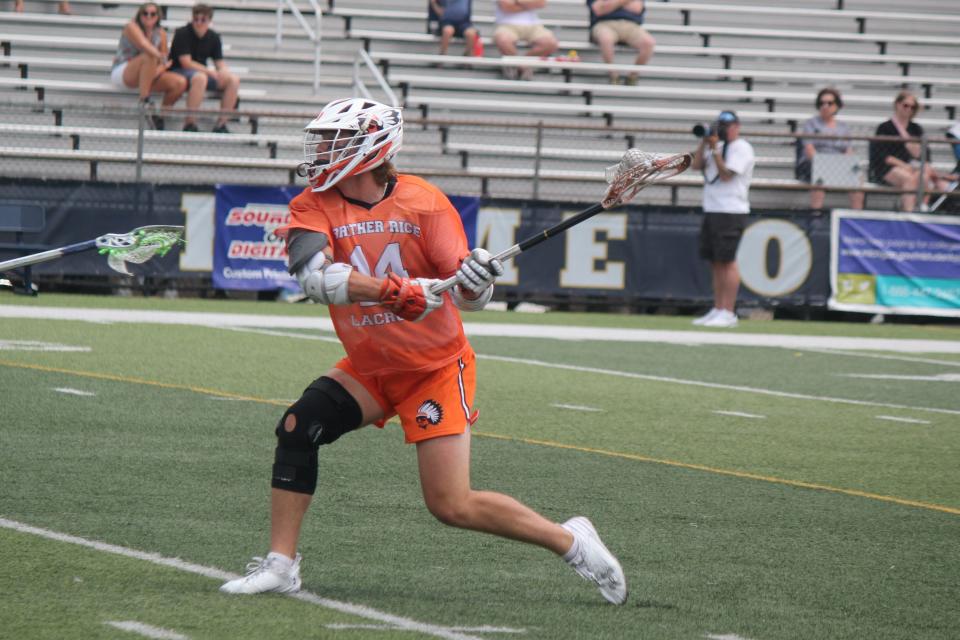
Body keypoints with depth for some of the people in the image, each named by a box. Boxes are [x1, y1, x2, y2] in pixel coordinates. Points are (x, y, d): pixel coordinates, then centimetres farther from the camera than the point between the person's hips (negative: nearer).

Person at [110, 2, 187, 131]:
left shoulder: (161, 34, 9)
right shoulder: (131, 27, -8)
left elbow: (164, 61, 3)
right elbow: (144, 45, -26)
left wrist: (158, 70, -18)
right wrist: (160, 57, -39)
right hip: (121, 73, -6)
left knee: (180, 83, -16)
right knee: (149, 57, -36)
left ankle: (160, 115, 0)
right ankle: (144, 101, -36)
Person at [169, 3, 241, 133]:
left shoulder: (214, 38, 7)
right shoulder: (182, 34, -11)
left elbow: (220, 63, 7)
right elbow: (186, 63, -17)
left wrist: (223, 72, -18)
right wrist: (211, 72, -21)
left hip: (203, 73, 6)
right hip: (178, 72, -6)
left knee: (233, 80, -16)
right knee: (200, 77, -40)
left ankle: (221, 124, -15)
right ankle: (189, 123, -36)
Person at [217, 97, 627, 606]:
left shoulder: (424, 203, -14)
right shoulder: (314, 207, -9)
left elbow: (470, 299, -14)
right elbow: (315, 275, -29)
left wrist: (477, 280, -38)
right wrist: (392, 289, -40)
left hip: (435, 368, -4)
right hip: (368, 369, 4)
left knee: (452, 505, -10)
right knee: (298, 427, -17)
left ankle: (571, 541, 9)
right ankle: (280, 565, -6)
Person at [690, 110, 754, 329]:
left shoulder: (741, 147, -6)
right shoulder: (719, 147, 20)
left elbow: (726, 173, -15)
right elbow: (696, 165, 11)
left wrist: (714, 148, -15)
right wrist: (704, 142, 1)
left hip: (731, 211, -9)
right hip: (712, 210, 9)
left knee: (727, 260, -10)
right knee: (715, 262, 9)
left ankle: (728, 313, -11)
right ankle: (717, 309, 12)